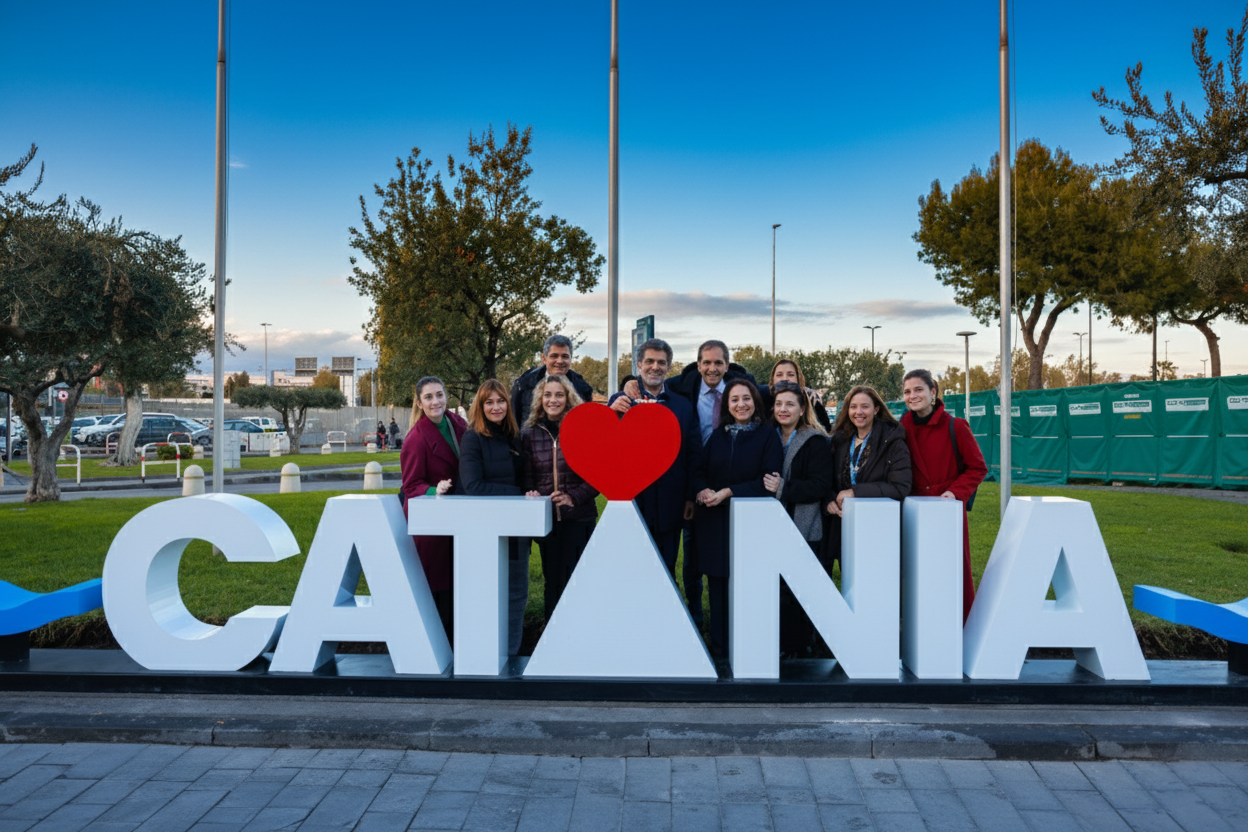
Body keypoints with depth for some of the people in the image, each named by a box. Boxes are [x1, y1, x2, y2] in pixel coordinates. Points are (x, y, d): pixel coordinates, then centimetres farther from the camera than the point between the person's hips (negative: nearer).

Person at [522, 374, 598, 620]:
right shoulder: (530, 434, 5)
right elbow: (527, 478, 10)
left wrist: (573, 497, -13)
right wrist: (531, 495, -11)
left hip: (578, 517, -2)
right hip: (545, 517, 2)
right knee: (552, 579, 8)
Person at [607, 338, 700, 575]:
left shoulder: (683, 406, 9)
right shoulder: (620, 402, 5)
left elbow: (694, 455, 7)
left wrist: (691, 498, 2)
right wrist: (612, 413, -19)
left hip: (669, 507, 1)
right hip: (631, 502, -1)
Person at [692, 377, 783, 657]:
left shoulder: (768, 437, -1)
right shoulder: (718, 436, 12)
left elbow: (767, 481, -9)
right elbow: (699, 471, 10)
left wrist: (728, 492, -16)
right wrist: (702, 491, -12)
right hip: (714, 522, 4)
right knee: (718, 584, 6)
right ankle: (719, 648, 18)